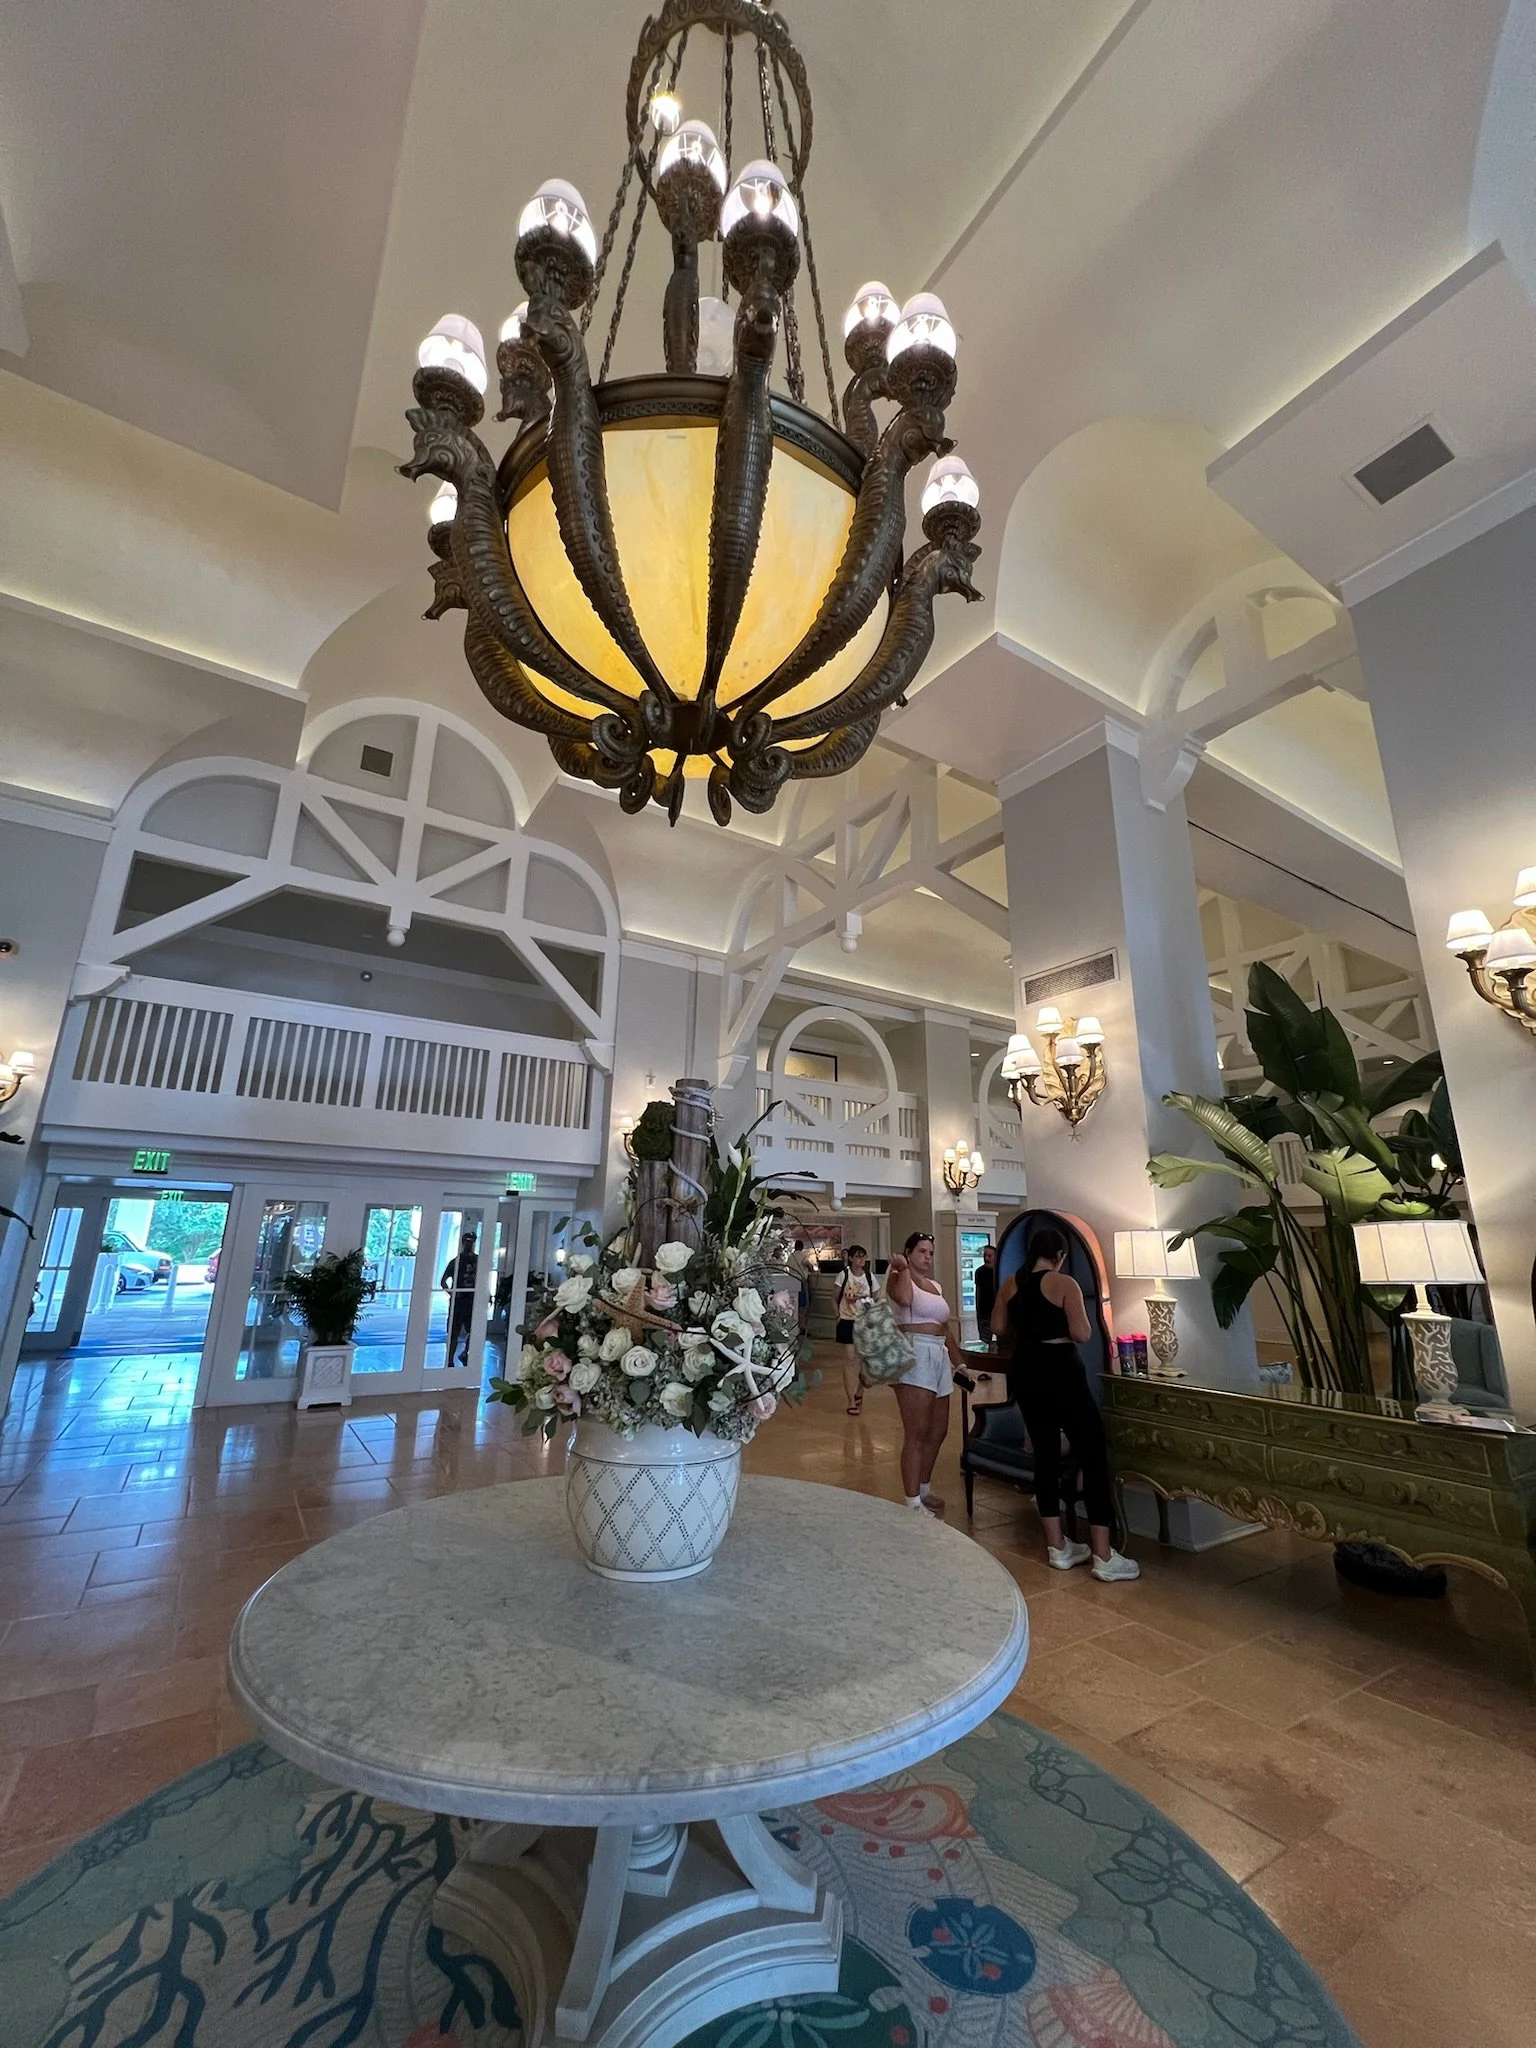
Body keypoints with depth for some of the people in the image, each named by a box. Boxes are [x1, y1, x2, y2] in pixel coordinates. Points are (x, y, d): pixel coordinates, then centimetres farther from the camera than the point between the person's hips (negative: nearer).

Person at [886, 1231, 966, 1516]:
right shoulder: (897, 1277, -3)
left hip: (939, 1357, 8)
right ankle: (913, 1502, -2)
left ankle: (923, 1490, 30)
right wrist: (903, 1267, -20)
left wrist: (959, 1362, 22)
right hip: (915, 1356, -8)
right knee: (917, 1433, -8)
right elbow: (904, 1299, -27)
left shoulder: (936, 1286, 19)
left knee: (938, 1432, 14)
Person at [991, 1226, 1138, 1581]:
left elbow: (997, 1329, 9)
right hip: (1060, 1372, -6)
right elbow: (1082, 1334, -16)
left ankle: (1058, 1547, 21)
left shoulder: (1010, 1284, 3)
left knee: (1045, 1453, 14)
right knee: (1093, 1455, 4)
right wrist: (1061, 1324, 4)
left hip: (1024, 1372, 6)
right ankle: (1103, 1556, 6)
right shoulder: (1065, 1283, -12)